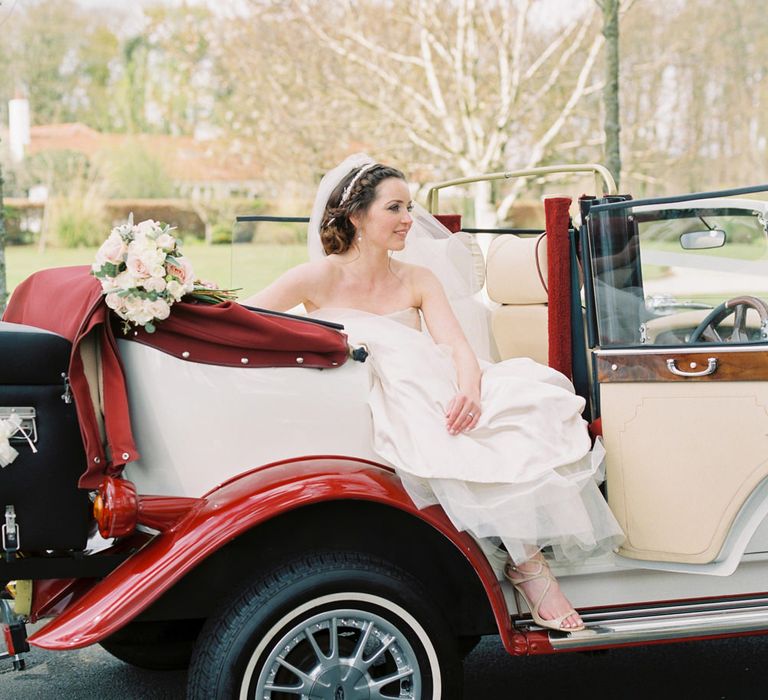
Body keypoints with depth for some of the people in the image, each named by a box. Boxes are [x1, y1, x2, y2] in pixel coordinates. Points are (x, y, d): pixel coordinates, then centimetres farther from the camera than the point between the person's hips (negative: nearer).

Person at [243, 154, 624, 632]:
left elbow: (458, 346, -4)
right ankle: (525, 561, -33)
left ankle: (529, 556, -31)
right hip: (369, 411, -3)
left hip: (432, 401, 4)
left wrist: (469, 389, -26)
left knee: (524, 399, -27)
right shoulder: (321, 279, 2)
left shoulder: (419, 279, 13)